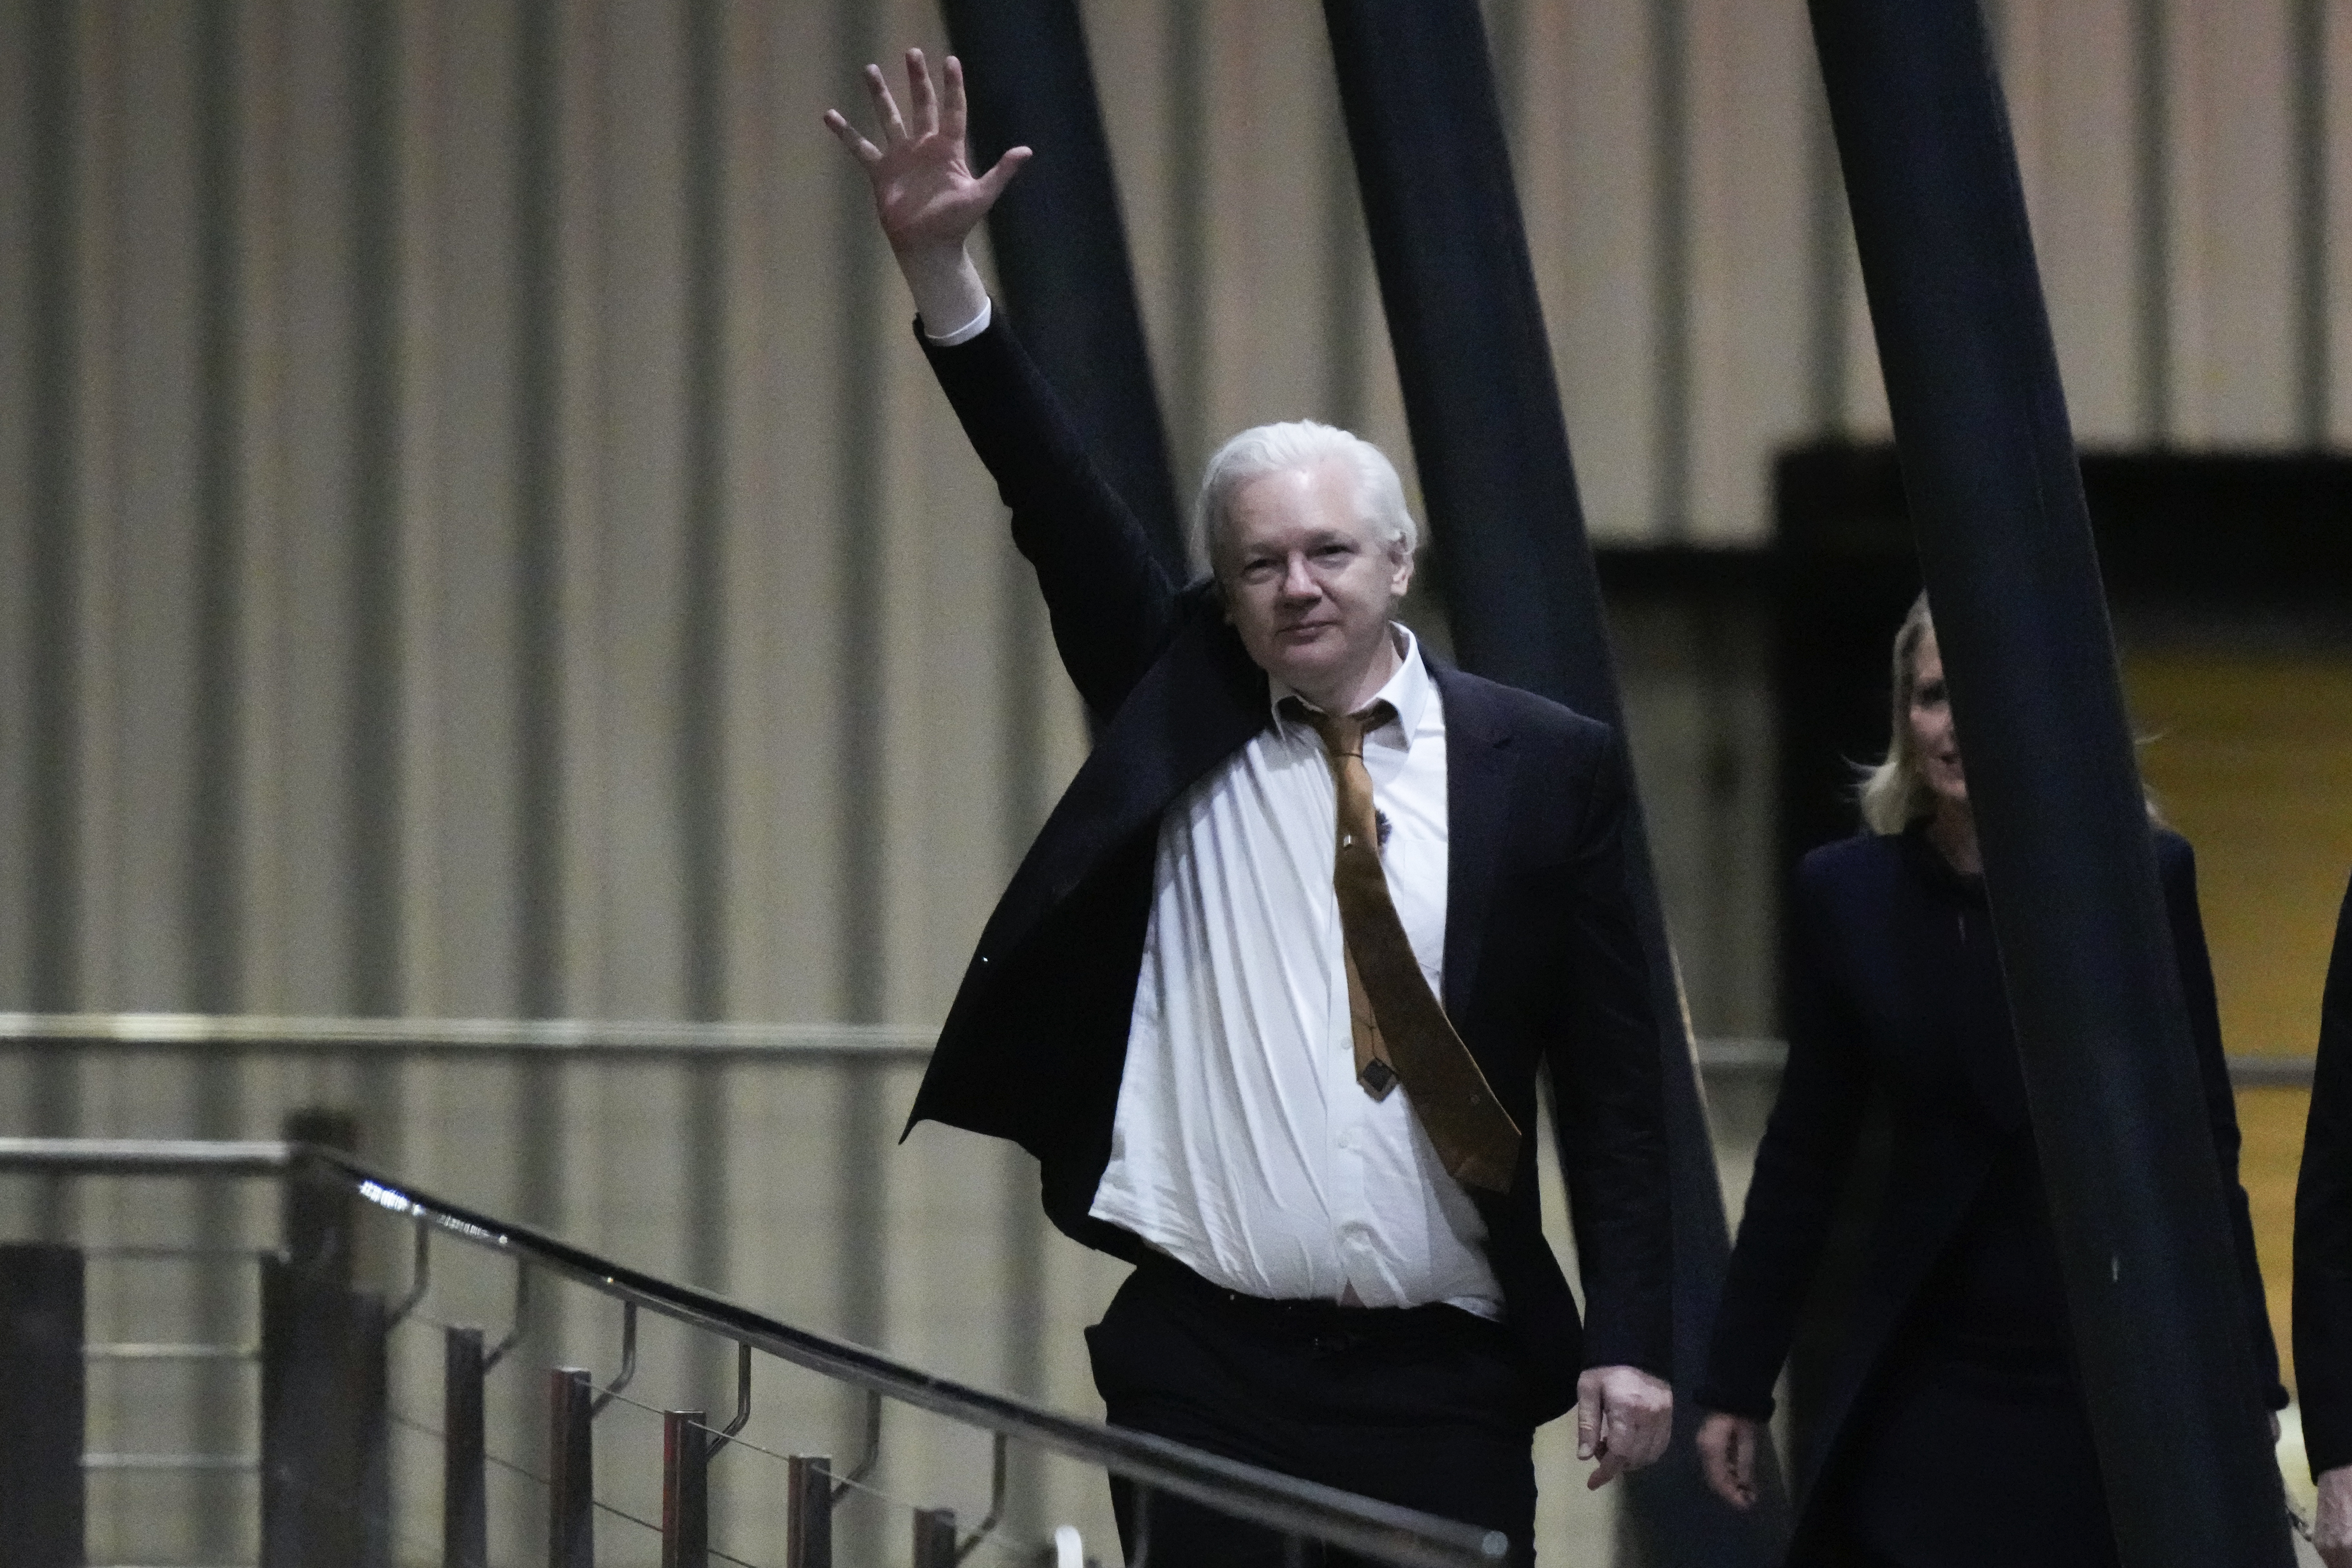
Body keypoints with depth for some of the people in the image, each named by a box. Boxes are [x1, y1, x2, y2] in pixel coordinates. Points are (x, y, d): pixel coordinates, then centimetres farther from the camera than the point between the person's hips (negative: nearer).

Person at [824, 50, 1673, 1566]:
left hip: (1444, 1381, -1)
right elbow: (1060, 507, -3)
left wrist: (1629, 1337, -5)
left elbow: (1614, 1078, 2)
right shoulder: (1179, 717, 8)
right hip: (1209, 1367, 1)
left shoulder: (1545, 763, 3)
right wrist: (940, 270, -15)